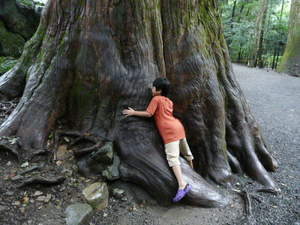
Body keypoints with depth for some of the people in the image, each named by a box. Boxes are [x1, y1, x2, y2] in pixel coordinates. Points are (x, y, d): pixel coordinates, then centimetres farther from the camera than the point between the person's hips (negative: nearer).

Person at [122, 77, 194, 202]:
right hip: (178, 126, 9)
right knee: (186, 152, 23)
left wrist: (133, 112, 0)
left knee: (172, 157, -16)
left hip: (170, 131, -9)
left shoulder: (156, 99, -2)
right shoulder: (169, 101, 20)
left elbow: (148, 114, -8)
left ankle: (182, 185, -27)